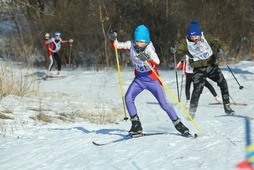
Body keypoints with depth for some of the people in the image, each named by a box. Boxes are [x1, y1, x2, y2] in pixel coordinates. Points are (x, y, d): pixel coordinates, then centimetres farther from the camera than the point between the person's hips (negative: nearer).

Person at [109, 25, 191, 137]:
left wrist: (148, 59, -57)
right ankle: (136, 126, -6)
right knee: (128, 98, -15)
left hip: (152, 78, -4)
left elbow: (157, 61, -38)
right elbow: (116, 45, 0)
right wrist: (113, 39, -20)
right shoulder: (131, 45, -10)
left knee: (163, 103, -7)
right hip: (139, 78, 4)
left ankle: (179, 125, 6)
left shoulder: (149, 48, -23)